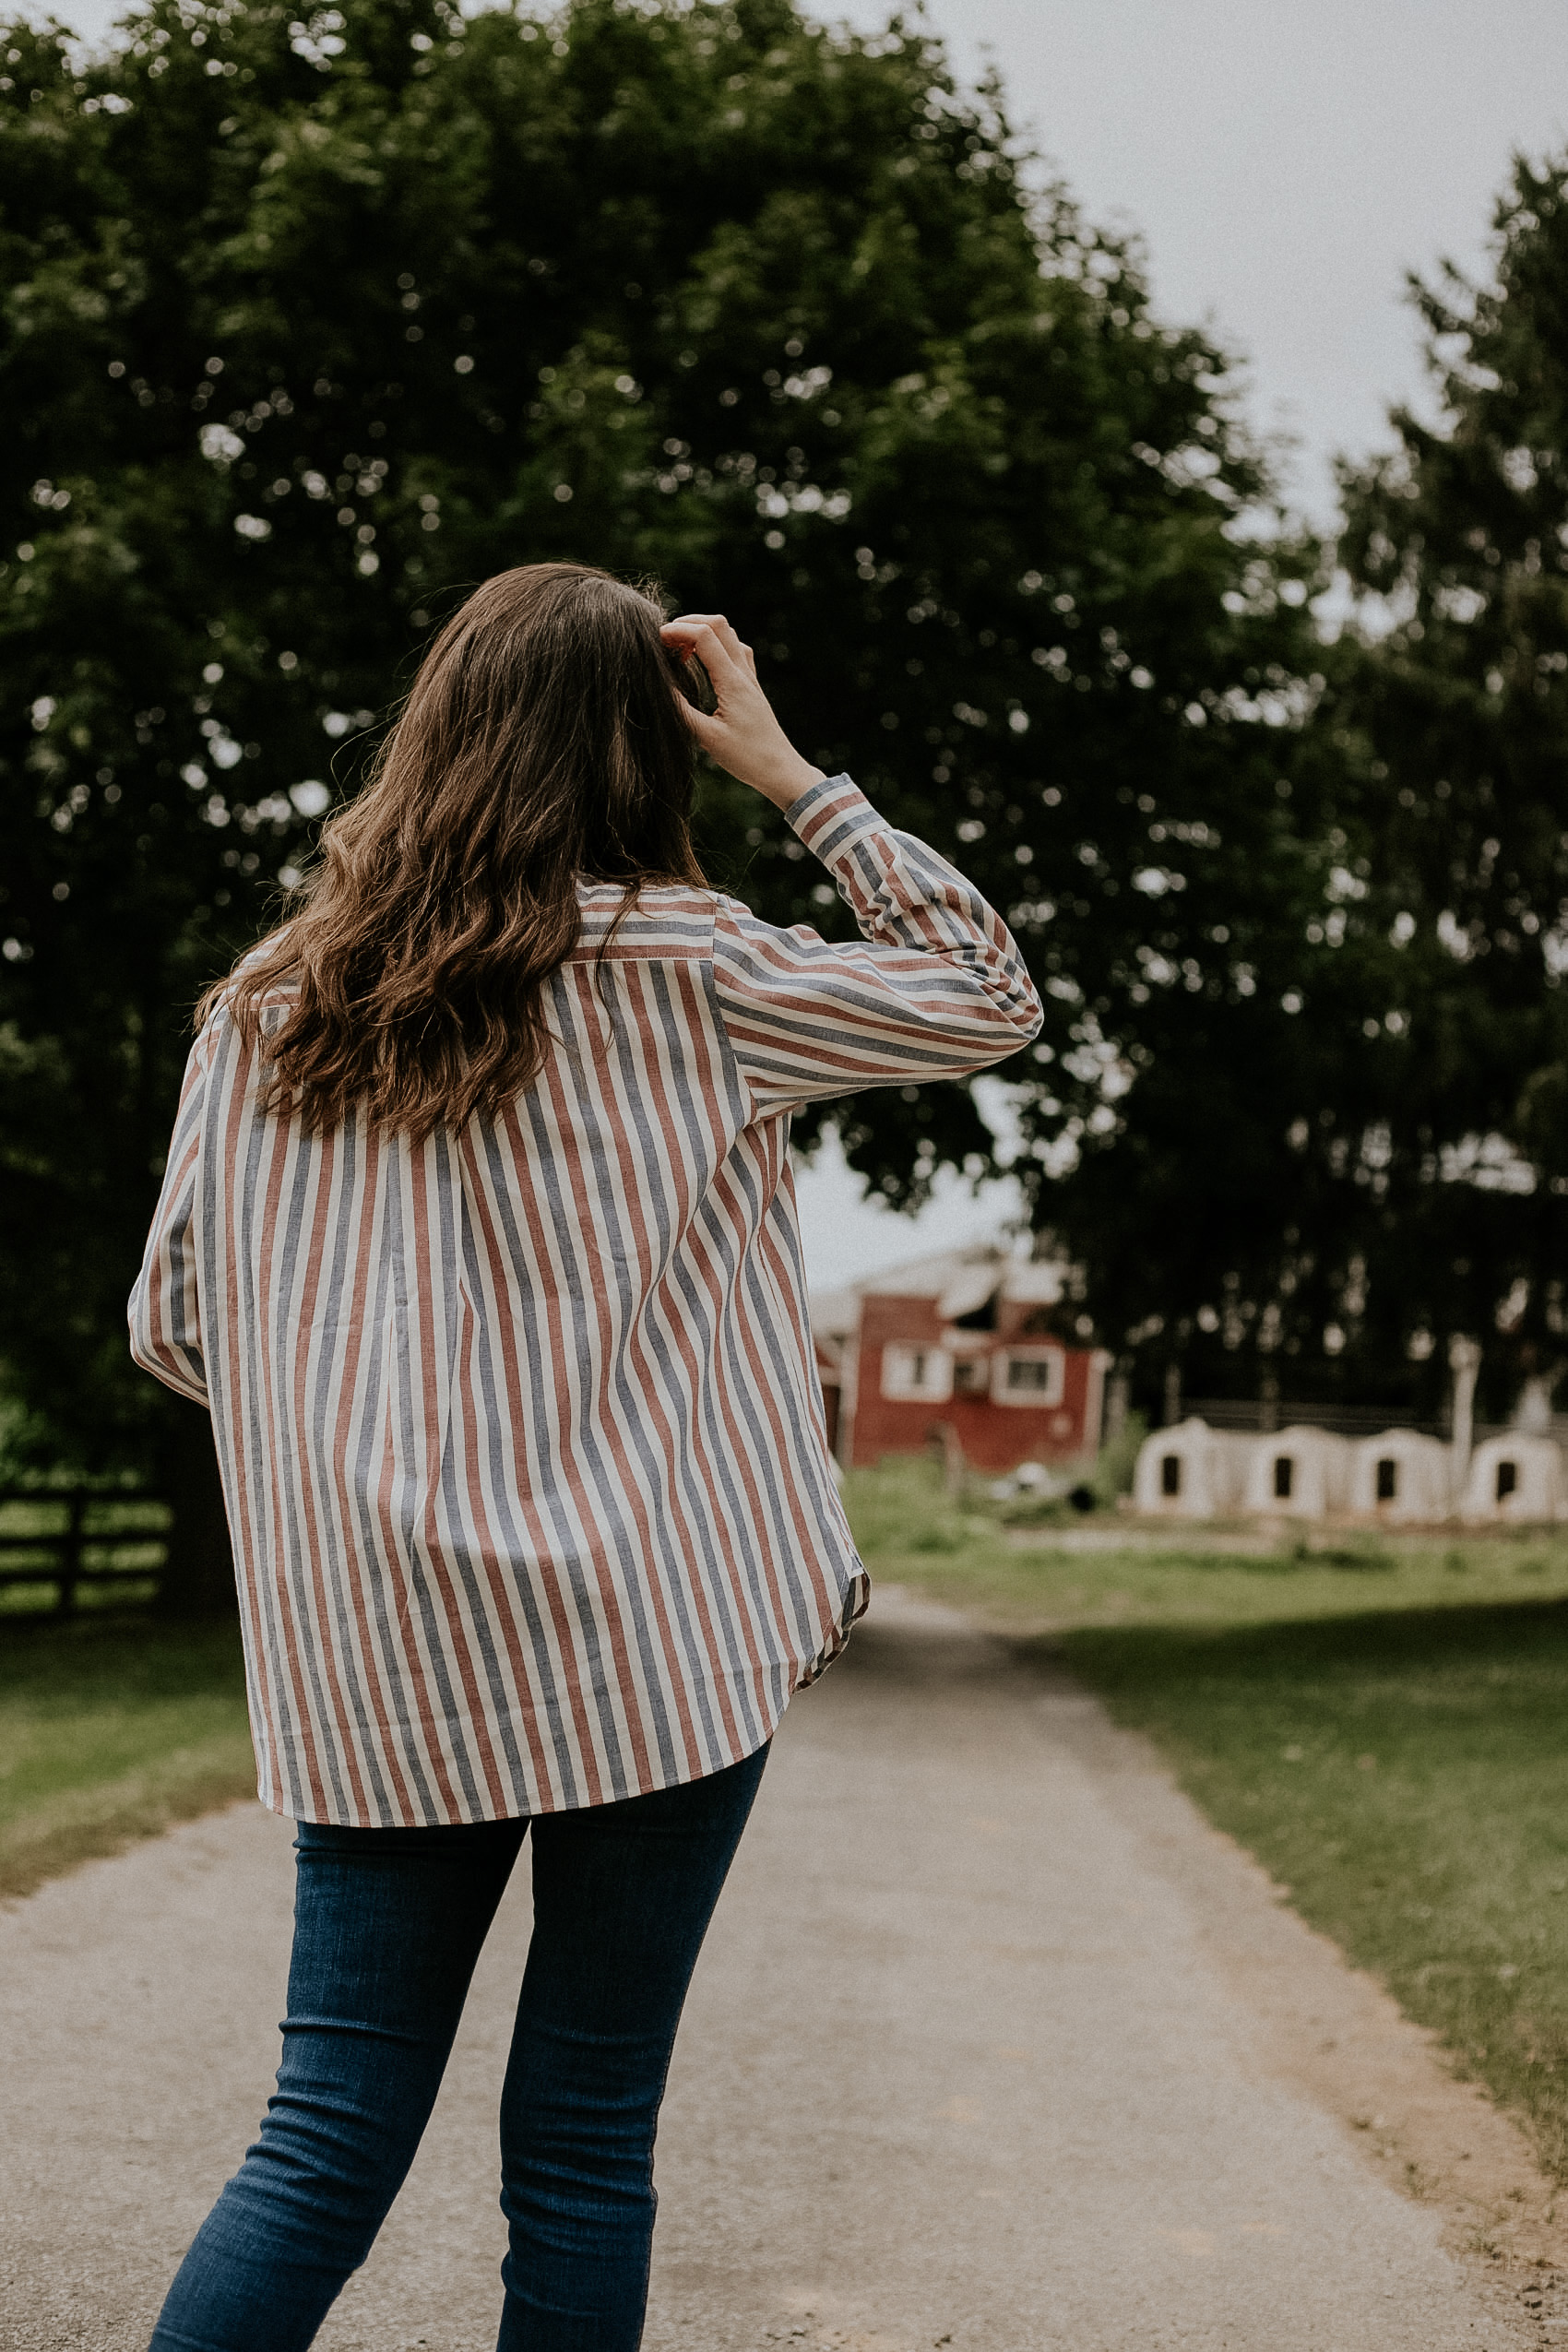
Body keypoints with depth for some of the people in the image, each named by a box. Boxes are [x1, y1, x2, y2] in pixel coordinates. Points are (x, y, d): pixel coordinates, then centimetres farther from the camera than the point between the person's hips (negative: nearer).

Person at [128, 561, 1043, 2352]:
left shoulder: (265, 1006, 6)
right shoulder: (675, 974, -4)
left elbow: (171, 1327, 9)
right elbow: (988, 999, 6)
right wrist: (791, 773, 7)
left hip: (371, 1666, 3)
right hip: (643, 1640, -3)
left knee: (330, 2136, 8)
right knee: (582, 2136, 6)